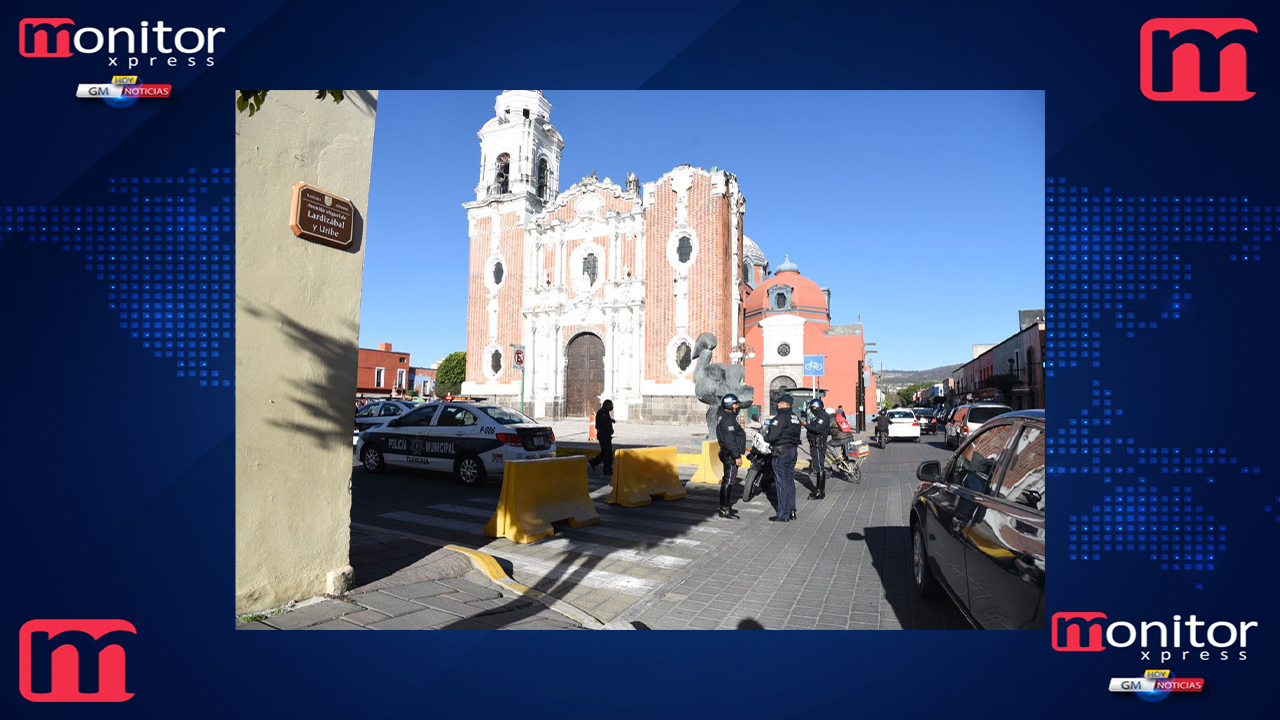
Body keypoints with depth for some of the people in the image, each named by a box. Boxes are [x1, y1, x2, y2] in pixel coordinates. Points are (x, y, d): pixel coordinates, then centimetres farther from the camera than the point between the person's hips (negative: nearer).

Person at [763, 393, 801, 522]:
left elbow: (772, 436, -22)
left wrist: (765, 437, -3)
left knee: (782, 483, -4)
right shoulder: (795, 418, 13)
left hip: (781, 453, -9)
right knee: (790, 482, 14)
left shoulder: (781, 417, -15)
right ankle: (791, 511, 20)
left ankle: (783, 515, 1)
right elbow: (797, 435, 17)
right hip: (793, 451, 9)